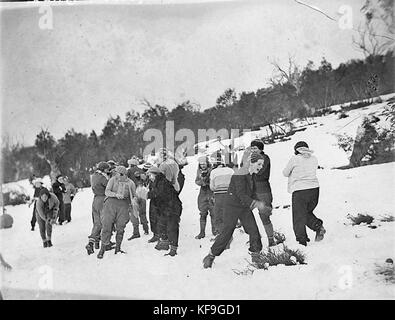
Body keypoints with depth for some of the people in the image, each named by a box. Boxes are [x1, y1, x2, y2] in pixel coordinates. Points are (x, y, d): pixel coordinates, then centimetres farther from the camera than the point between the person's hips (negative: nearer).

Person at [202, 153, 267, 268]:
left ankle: (256, 254, 15)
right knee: (227, 232, -6)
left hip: (245, 207, 8)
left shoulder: (251, 175, 6)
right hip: (233, 206, -8)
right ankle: (211, 256, 8)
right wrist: (255, 203, -31)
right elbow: (241, 195, -26)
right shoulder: (240, 175, -21)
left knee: (254, 230, -1)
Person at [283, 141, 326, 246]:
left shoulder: (295, 159, -4)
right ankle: (318, 226, 1)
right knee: (307, 213, 23)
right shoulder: (314, 159, 10)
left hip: (299, 191, -5)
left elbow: (285, 173, 6)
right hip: (314, 189, 5)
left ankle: (302, 241, 5)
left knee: (298, 218, 5)